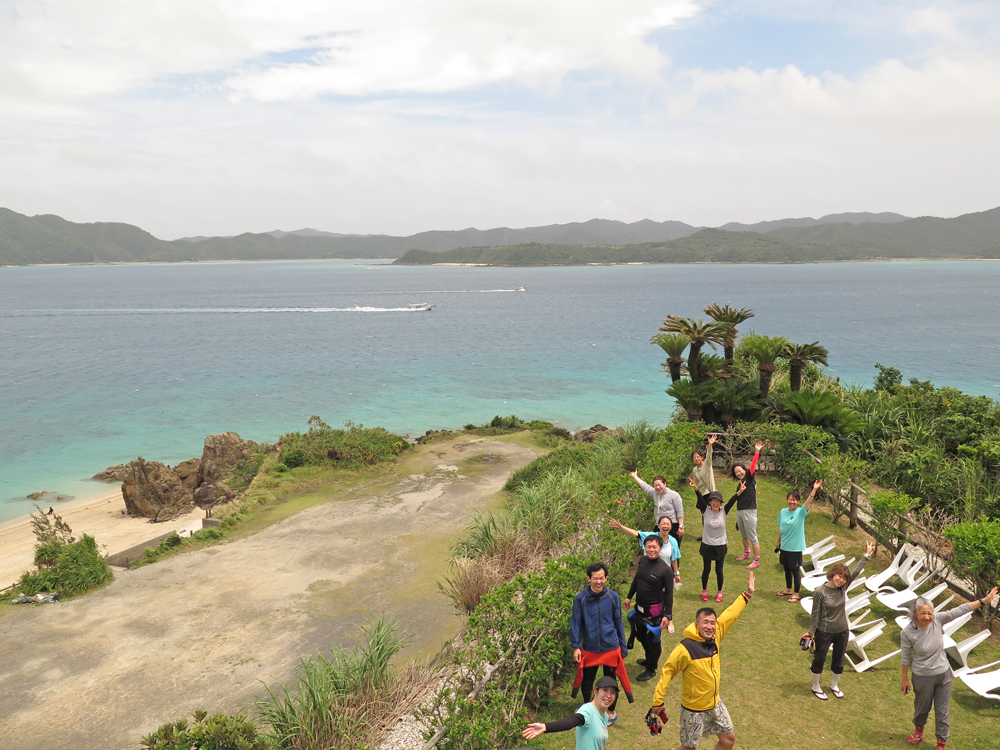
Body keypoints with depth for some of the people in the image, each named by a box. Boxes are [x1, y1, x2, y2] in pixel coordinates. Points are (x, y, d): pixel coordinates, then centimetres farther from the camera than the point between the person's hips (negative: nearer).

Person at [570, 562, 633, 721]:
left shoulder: (613, 597, -9)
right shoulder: (580, 598, -13)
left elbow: (618, 623, 0)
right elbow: (576, 623, -6)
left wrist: (623, 647, 4)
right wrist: (576, 646, -11)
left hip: (611, 648, 0)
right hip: (589, 649, 0)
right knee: (587, 681, 16)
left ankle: (612, 711, 40)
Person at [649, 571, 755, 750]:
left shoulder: (715, 637, -8)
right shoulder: (685, 649, -26)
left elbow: (730, 614, 2)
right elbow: (667, 672, -20)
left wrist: (747, 595, 5)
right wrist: (657, 701, -19)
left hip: (715, 703, 7)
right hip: (694, 710, -6)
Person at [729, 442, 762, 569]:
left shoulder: (750, 478, -4)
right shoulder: (740, 484, 16)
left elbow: (753, 465, -17)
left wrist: (757, 451, -22)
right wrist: (740, 491, 1)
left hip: (749, 511, -8)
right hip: (739, 511, 8)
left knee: (752, 537, -5)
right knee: (744, 535, 23)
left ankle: (756, 561, 0)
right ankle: (747, 554, 41)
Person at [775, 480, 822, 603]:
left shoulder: (801, 512, -13)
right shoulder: (783, 512, 0)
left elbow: (808, 501, -31)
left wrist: (814, 489, -45)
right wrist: (778, 542, 16)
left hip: (796, 547, -5)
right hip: (784, 546, 5)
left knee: (795, 570, 6)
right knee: (787, 569, 18)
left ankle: (796, 593, 20)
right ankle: (788, 589, 36)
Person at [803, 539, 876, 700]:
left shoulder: (843, 588, -7)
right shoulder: (820, 592, -20)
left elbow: (856, 571, -7)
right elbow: (815, 613, -14)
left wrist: (867, 555, -8)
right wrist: (811, 632, -10)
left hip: (842, 631, 5)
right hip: (824, 632, -5)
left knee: (839, 660, 19)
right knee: (819, 659, 11)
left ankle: (834, 685, 42)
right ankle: (816, 687, 31)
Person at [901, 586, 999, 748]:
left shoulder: (937, 619, -20)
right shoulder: (907, 633, -26)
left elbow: (960, 611, -16)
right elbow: (906, 658, -13)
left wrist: (984, 601, -18)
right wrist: (905, 679, -3)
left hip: (944, 674, 2)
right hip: (923, 678, -2)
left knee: (942, 711, 15)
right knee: (922, 708, 23)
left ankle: (941, 744, 34)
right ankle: (919, 729, 54)